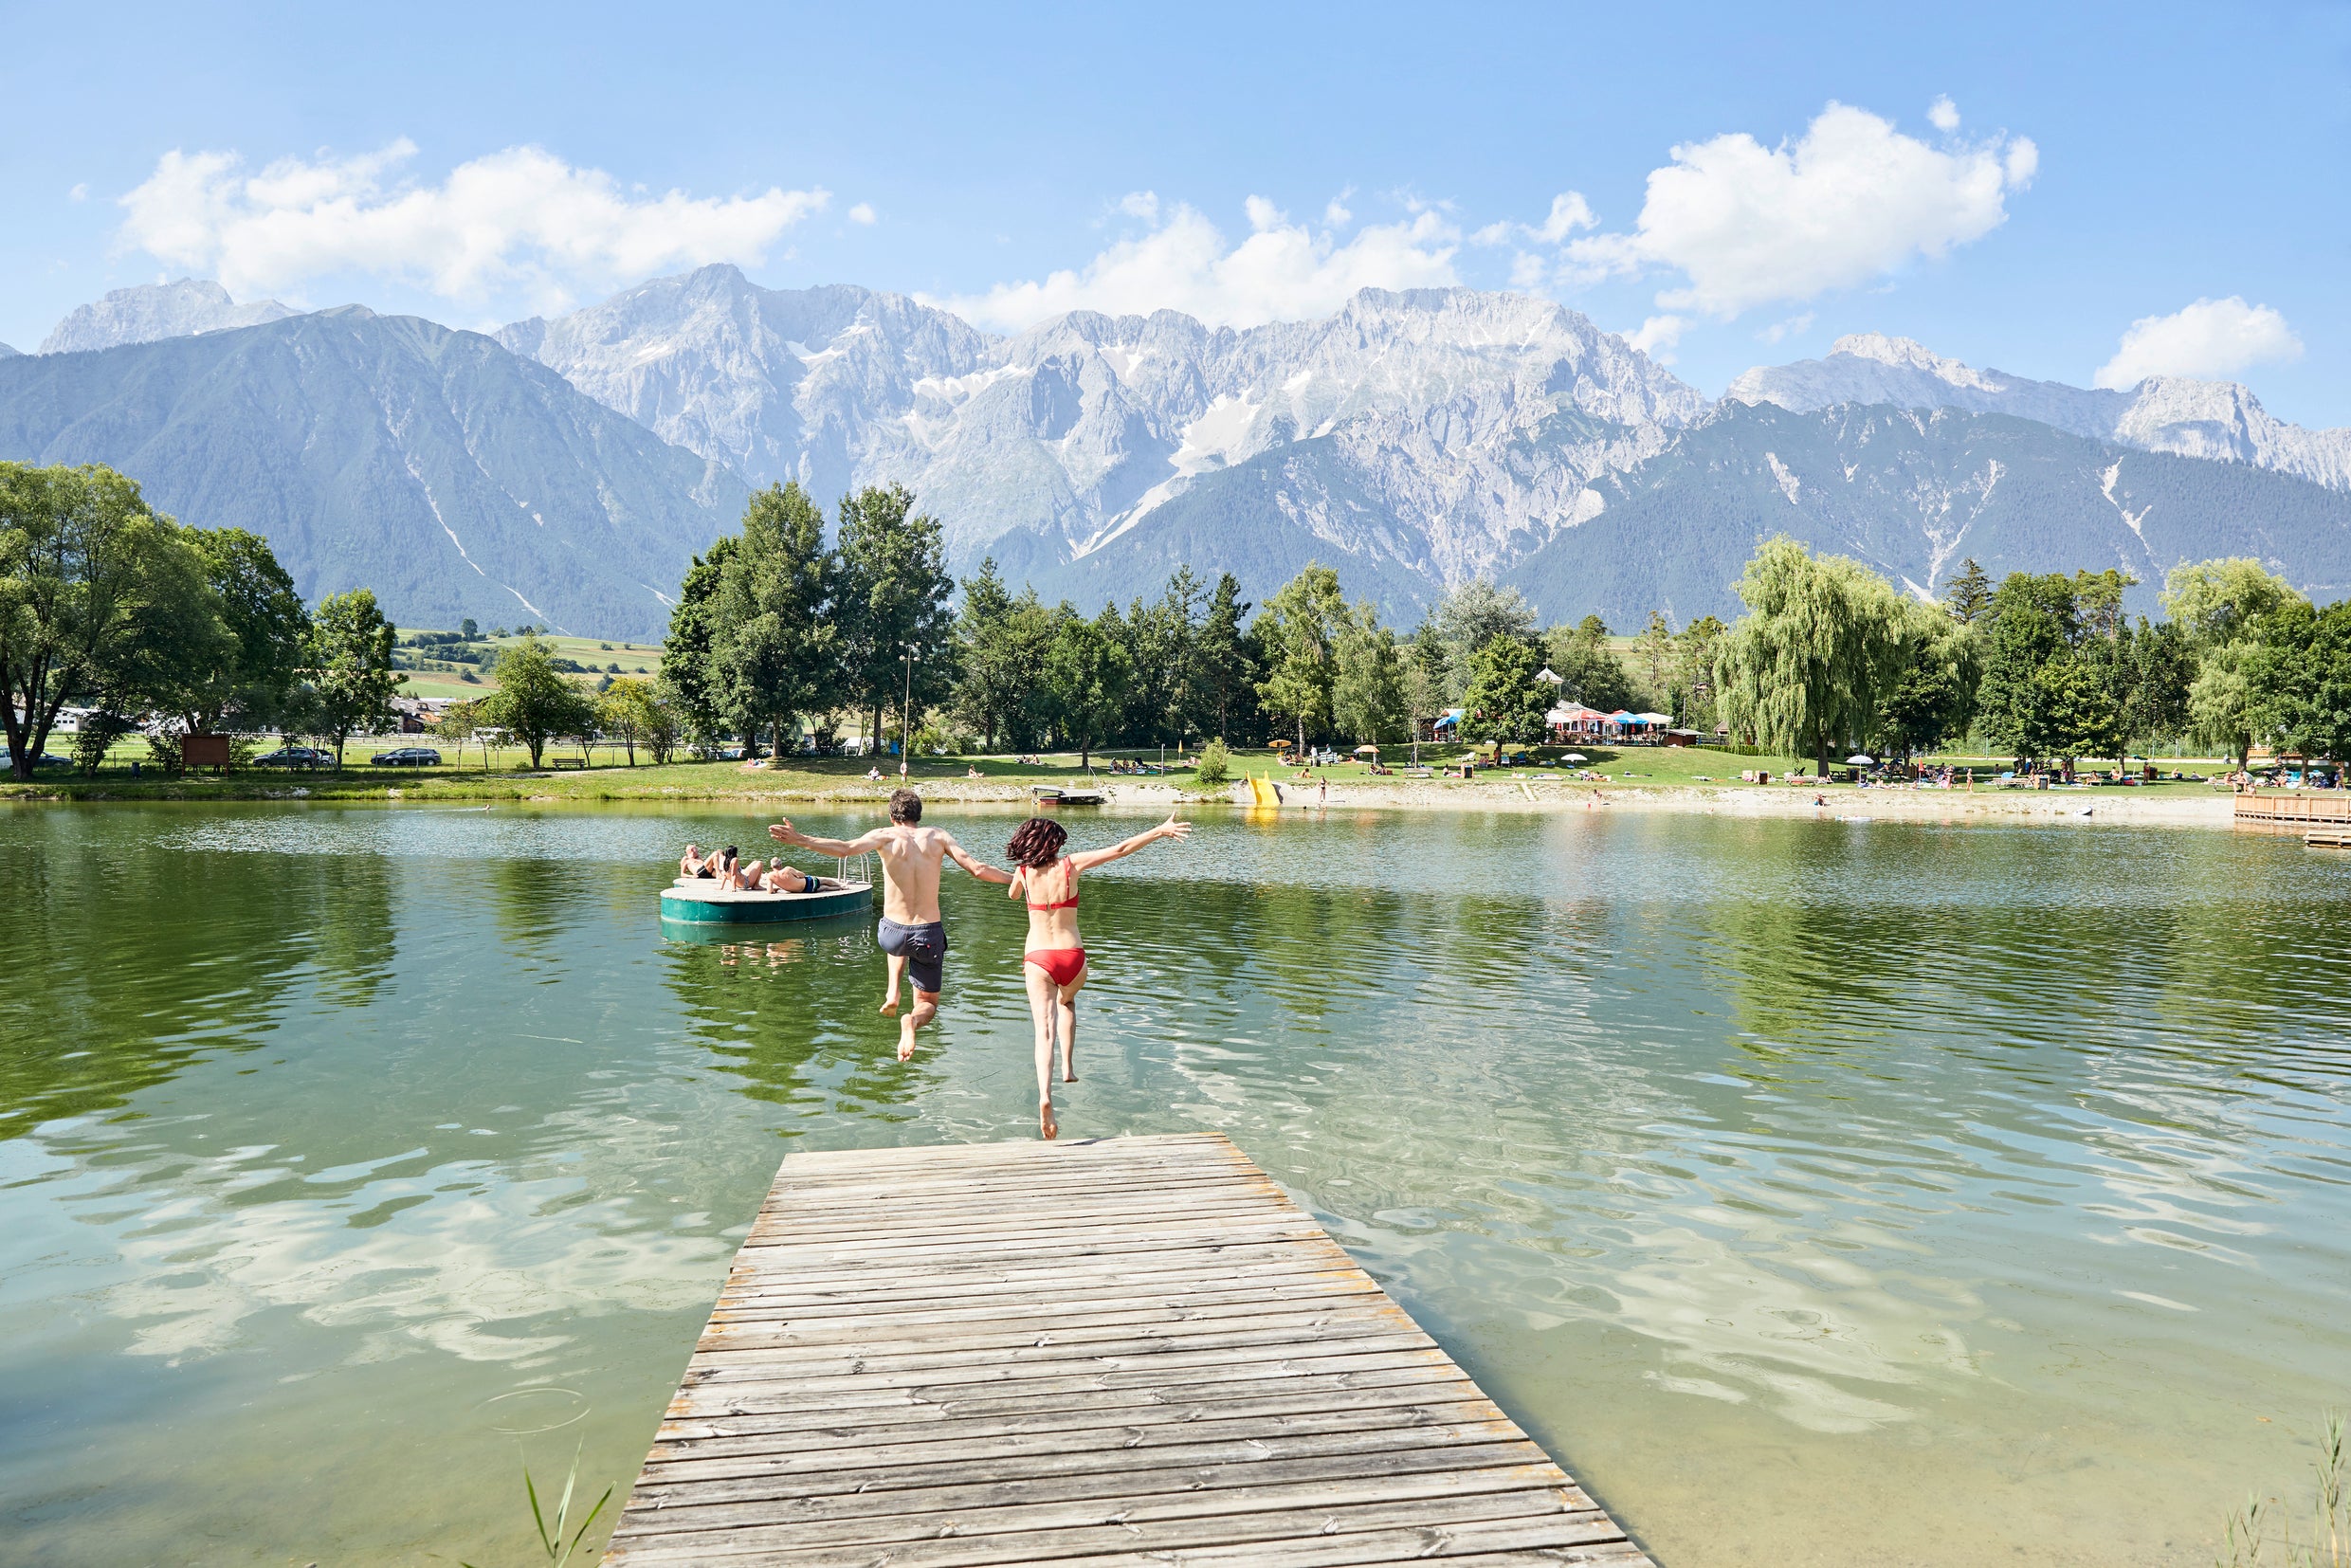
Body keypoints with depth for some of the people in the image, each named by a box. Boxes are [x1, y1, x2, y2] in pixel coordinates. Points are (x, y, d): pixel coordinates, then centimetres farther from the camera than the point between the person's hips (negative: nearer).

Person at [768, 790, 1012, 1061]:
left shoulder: (886, 836, -4)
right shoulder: (937, 837, 1)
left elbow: (846, 848, -21)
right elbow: (978, 869, -6)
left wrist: (800, 840, -21)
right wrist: (1016, 877, 7)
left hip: (892, 935, 1)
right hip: (929, 935, -1)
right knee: (928, 1004, 17)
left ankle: (893, 993, 20)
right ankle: (912, 1020, -18)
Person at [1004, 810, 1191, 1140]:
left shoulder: (1024, 872, 0)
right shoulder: (1071, 864, -4)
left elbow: (1011, 895, 23)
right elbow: (1120, 849, -4)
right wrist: (1161, 831, 1)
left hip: (1038, 959, -1)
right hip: (1073, 957, 1)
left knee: (1044, 1029, -7)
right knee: (1066, 1001, 33)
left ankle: (1045, 1096, -28)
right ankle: (1068, 1067, 21)